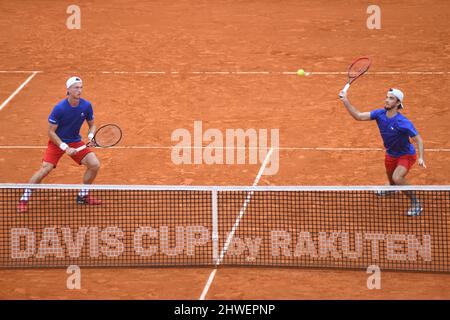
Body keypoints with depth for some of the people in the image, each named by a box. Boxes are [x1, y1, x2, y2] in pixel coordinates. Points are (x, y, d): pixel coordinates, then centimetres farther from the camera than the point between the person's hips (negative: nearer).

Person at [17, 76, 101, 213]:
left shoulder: (86, 106, -11)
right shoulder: (59, 108, -23)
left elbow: (92, 125, 6)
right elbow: (51, 132, -17)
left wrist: (91, 135, -17)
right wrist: (65, 147, -25)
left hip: (75, 142, 4)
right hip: (57, 142, -4)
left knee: (95, 165, -9)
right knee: (45, 169, -20)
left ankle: (83, 196, 12)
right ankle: (24, 199, -7)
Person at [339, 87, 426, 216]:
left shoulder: (403, 122, -32)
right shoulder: (380, 114, -16)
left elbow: (418, 140, -25)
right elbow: (359, 116, -14)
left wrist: (421, 158, -39)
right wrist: (346, 101, -26)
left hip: (406, 155, -6)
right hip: (390, 154, 6)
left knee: (397, 178, -31)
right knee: (391, 179, 28)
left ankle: (416, 203, -13)